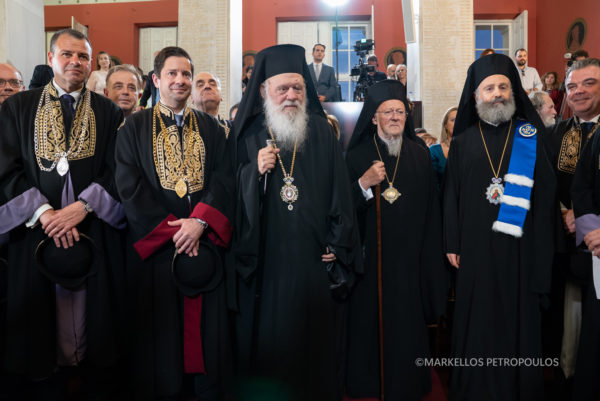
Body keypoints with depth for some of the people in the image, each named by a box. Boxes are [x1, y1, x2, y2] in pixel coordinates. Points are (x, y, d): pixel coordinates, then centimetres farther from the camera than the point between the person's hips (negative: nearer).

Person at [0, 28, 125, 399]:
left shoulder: (109, 113, 8)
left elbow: (117, 171, 1)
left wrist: (82, 206, -13)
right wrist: (44, 212, -11)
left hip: (95, 233, 0)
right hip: (36, 233, 1)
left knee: (94, 319, 4)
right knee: (42, 323, 6)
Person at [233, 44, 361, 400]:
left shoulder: (322, 132, 5)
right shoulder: (249, 136, 3)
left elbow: (340, 191, 3)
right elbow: (231, 195, 2)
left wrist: (338, 246, -3)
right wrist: (255, 171, -16)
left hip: (315, 260, 1)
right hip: (266, 260, 0)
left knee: (317, 337, 9)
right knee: (268, 340, 8)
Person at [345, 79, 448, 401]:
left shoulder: (420, 155, 6)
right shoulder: (357, 156, 0)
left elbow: (431, 209, 5)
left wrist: (431, 258, 2)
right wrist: (364, 183, -20)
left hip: (409, 257, 2)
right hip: (370, 257, -1)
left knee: (407, 322, 6)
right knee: (370, 321, 6)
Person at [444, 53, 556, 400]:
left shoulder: (532, 135, 4)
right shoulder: (463, 141, 6)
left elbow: (547, 193, 1)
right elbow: (452, 195, 5)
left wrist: (542, 247, -7)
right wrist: (452, 243, 0)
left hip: (520, 245, 0)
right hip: (476, 246, 1)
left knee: (519, 319, 7)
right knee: (476, 321, 7)